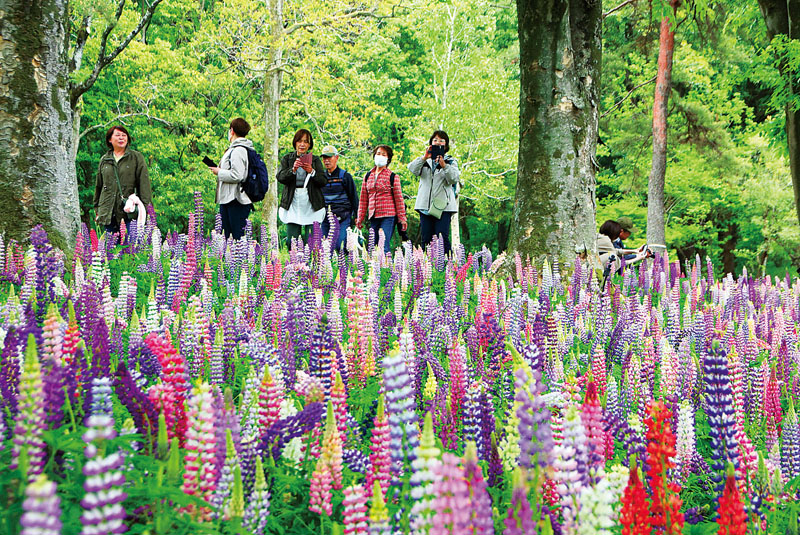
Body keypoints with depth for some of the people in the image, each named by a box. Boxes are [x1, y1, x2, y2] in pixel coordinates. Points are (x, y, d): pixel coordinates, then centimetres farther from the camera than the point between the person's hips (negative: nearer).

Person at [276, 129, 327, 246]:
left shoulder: (315, 160, 10)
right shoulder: (287, 159, 11)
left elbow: (324, 181, 0)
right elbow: (280, 177, -4)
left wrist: (312, 172, -17)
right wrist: (293, 169, -21)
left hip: (311, 205, 0)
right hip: (293, 204, 0)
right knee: (292, 241, -3)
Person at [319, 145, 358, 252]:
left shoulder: (345, 176, 1)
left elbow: (354, 197, 3)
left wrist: (356, 216, -3)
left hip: (342, 218, -4)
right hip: (325, 218, 4)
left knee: (340, 246, -16)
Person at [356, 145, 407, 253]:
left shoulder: (392, 176, 2)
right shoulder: (368, 176, 15)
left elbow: (399, 198, 2)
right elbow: (363, 199, 18)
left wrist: (402, 219, -1)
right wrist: (360, 218, 16)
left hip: (388, 216, -5)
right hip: (373, 216, 5)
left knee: (384, 246, -16)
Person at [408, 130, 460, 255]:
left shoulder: (451, 161, 11)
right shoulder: (425, 161, 18)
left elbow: (454, 179, -6)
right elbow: (413, 169, -3)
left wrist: (444, 166, -22)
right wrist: (424, 158, -19)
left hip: (443, 206, -3)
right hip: (425, 205, 3)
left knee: (442, 238, -13)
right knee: (425, 239, -1)